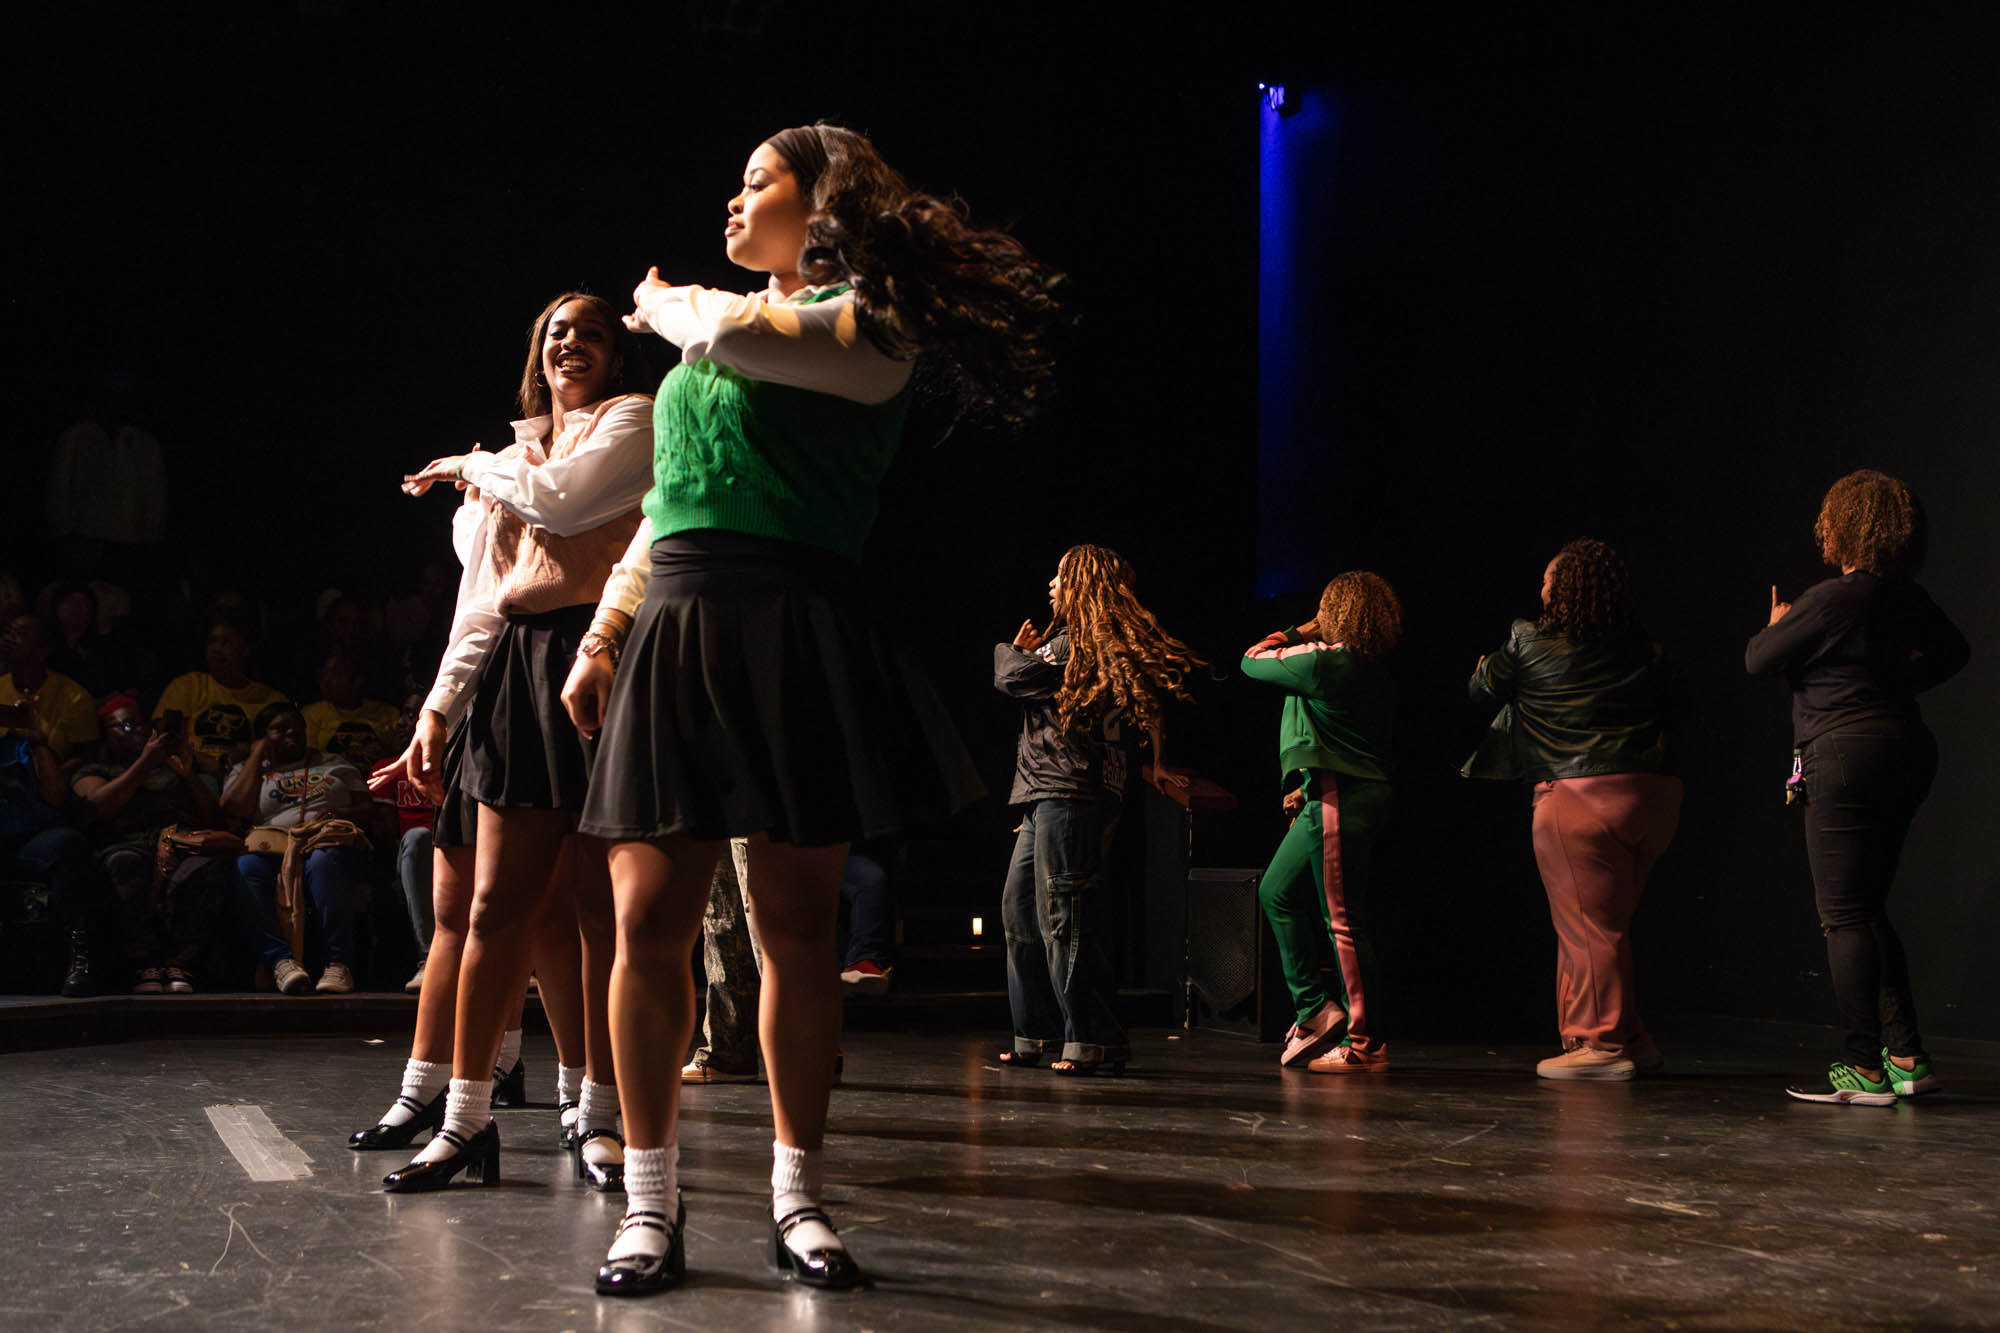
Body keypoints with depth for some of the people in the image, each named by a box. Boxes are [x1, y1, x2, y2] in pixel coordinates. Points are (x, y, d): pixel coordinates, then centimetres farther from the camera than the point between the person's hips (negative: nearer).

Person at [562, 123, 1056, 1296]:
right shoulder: (717, 338, 23)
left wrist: (667, 304, 7)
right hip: (672, 642, 6)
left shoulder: (867, 327, 1)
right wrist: (602, 638, 15)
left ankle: (798, 1199, 13)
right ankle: (650, 1206, 7)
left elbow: (730, 333, -15)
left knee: (796, 931, 0)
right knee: (649, 927, -1)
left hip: (795, 641, -6)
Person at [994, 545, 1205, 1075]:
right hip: (1046, 797, 11)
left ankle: (1092, 1039, -9)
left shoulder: (1077, 645, -9)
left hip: (1071, 797, -11)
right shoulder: (1082, 645, 23)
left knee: (1063, 917, -12)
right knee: (1019, 911, 12)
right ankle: (1040, 1036, 16)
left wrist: (1010, 650, 10)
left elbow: (1012, 678, -11)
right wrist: (1028, 653, 17)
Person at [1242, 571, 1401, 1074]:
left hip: (1338, 801, -10)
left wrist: (1300, 633, 13)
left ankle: (1365, 1045, -4)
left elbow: (1251, 660, 1)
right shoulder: (1373, 672, 15)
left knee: (1344, 920, -7)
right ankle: (1314, 1009, 18)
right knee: (1277, 892, 17)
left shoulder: (1323, 661, -13)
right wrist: (1306, 785, 21)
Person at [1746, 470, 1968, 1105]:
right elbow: (1955, 650, 27)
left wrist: (1777, 626, 14)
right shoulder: (1909, 598, 9)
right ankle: (1907, 1057, 15)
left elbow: (1758, 659, -6)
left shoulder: (1830, 600, -15)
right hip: (1905, 749, 8)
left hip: (1847, 754, -8)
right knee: (1869, 910, 15)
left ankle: (1866, 1068, -4)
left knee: (1844, 914, -4)